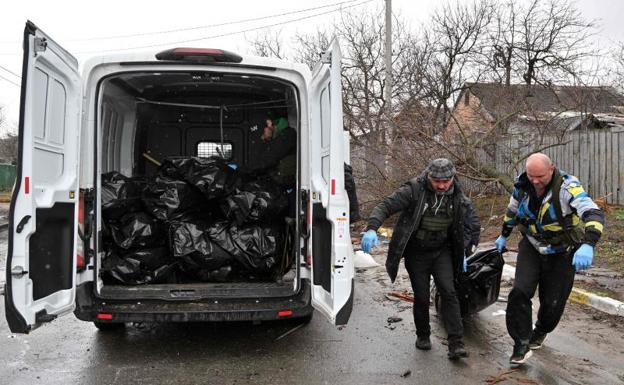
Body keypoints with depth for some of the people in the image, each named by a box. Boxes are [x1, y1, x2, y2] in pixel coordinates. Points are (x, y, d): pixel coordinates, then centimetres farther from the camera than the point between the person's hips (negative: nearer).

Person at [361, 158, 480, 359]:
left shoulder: (459, 199, -5)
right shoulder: (413, 190, -18)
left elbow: (474, 225, 11)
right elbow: (385, 206, -23)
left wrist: (463, 252, 8)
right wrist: (372, 228, -40)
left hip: (442, 252, 2)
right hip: (416, 253, -2)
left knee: (448, 292, -11)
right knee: (421, 297, 4)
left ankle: (456, 344, -6)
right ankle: (423, 336, 28)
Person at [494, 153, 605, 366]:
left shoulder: (567, 186, -26)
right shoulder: (522, 186, -10)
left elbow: (594, 214, -37)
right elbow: (512, 211, 11)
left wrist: (587, 245, -54)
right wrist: (504, 236, 23)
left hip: (562, 253, -3)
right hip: (531, 247, 3)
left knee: (552, 302, 7)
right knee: (519, 292, -14)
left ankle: (540, 333, 39)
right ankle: (522, 345, -2)